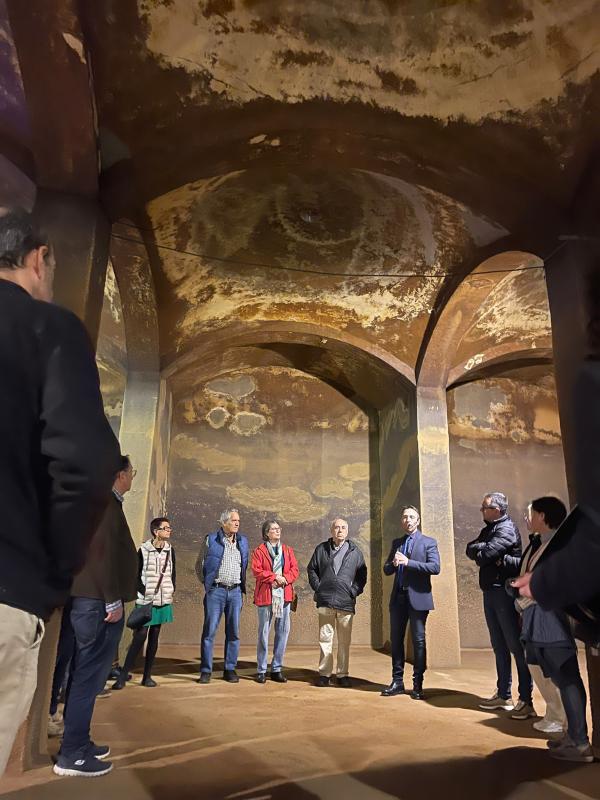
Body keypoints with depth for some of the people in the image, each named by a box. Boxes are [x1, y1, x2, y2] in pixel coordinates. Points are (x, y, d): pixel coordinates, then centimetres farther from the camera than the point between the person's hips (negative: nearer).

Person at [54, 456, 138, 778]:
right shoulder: (107, 503, -13)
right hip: (98, 601, -10)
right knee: (89, 675, -4)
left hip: (89, 599, 10)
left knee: (85, 674, 15)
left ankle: (78, 743, 25)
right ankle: (72, 754, 4)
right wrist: (113, 601, -19)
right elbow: (103, 552, -21)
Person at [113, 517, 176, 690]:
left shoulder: (170, 550, 5)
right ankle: (123, 675, 3)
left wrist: (172, 590, 3)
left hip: (163, 600, 4)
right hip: (146, 601, -4)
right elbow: (136, 574, -4)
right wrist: (144, 592, -11)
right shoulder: (144, 550, -7)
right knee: (140, 636, -7)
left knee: (154, 637, 8)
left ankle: (147, 676, 16)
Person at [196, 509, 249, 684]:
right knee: (209, 631, -2)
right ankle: (206, 670, 8)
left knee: (233, 632, 6)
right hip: (215, 591, -3)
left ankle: (230, 669, 16)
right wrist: (206, 582, 6)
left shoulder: (243, 542, 10)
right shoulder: (211, 540, -1)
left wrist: (242, 585, 11)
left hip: (235, 592, 3)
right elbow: (200, 564, 7)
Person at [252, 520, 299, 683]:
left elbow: (295, 570, 7)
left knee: (283, 631, 4)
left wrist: (284, 579, -11)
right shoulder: (259, 551, 1)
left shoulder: (288, 550, 14)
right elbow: (256, 570, -9)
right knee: (263, 633, 2)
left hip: (284, 595, 4)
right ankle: (261, 671, 12)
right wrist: (274, 577, -15)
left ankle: (277, 669, 15)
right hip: (265, 596, -4)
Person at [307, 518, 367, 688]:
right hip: (325, 601, 0)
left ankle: (342, 674, 15)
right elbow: (311, 569, 12)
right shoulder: (321, 549, 8)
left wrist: (355, 591, -1)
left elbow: (362, 574, 9)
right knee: (325, 638, 5)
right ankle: (324, 673, 14)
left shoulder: (355, 551, 7)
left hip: (346, 602, 0)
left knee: (344, 641, 5)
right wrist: (318, 588, 2)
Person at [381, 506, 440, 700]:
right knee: (396, 640, 9)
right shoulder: (396, 543, 14)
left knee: (418, 641, 1)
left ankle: (418, 684, 12)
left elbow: (435, 567, -14)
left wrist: (408, 562, -20)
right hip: (398, 597, 5)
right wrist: (393, 564, -11)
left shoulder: (428, 542, 0)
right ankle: (397, 681, 20)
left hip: (418, 597, -5)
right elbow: (387, 570, 13)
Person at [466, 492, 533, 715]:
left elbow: (483, 555, -22)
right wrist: (482, 547, -12)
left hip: (505, 592, -9)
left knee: (516, 645, -3)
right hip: (490, 591, 9)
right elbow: (470, 549, 7)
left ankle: (526, 700, 3)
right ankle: (503, 695, 23)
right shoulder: (488, 529, 15)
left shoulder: (507, 529, -14)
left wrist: (477, 552, -1)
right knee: (499, 646, 14)